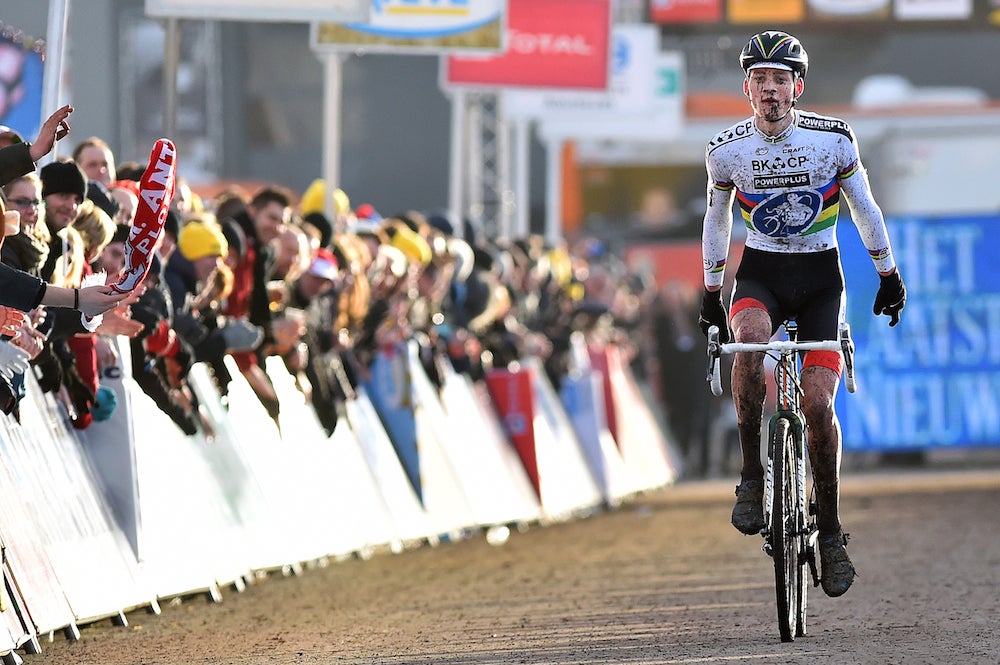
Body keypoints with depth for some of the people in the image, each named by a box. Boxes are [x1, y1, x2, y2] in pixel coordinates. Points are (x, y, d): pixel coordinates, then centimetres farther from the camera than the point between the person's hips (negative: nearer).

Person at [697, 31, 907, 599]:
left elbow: (864, 208, 5)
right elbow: (717, 220, 10)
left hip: (820, 277, 0)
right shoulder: (726, 151, -6)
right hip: (760, 274, 0)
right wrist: (712, 293, 15)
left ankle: (831, 532, 2)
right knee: (751, 336, -35)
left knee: (819, 403, -13)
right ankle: (752, 475, -21)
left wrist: (889, 274, 12)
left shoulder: (834, 139, -10)